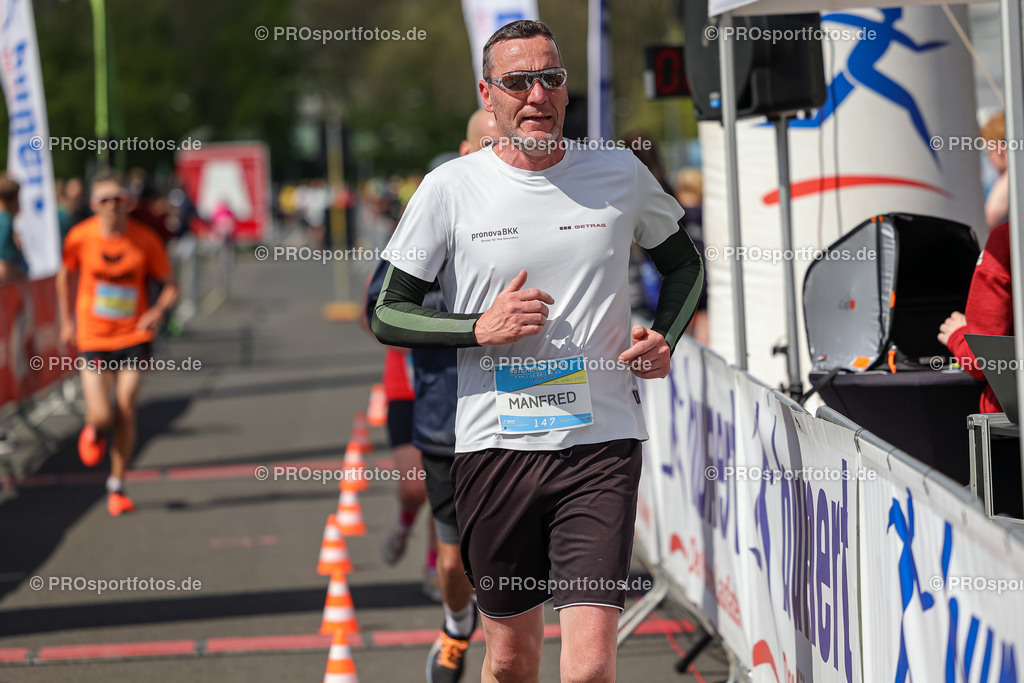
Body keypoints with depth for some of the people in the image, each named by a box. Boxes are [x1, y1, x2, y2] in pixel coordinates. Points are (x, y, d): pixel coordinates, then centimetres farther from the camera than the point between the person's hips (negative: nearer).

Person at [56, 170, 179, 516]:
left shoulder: (145, 240, -10)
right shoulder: (80, 237, -8)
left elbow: (170, 285, -2)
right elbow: (64, 276, 11)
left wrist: (157, 311, -21)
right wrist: (67, 321, 8)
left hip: (134, 335, 0)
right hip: (93, 338, 0)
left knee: (126, 411, -4)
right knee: (101, 416, -10)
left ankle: (117, 485, 13)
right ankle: (94, 430, 30)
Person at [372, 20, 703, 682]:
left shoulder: (621, 175, 4)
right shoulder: (450, 189, 0)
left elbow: (685, 262, 21)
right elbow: (388, 315, 4)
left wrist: (663, 338, 3)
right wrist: (480, 328, -13)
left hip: (602, 439, 0)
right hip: (495, 445, 0)